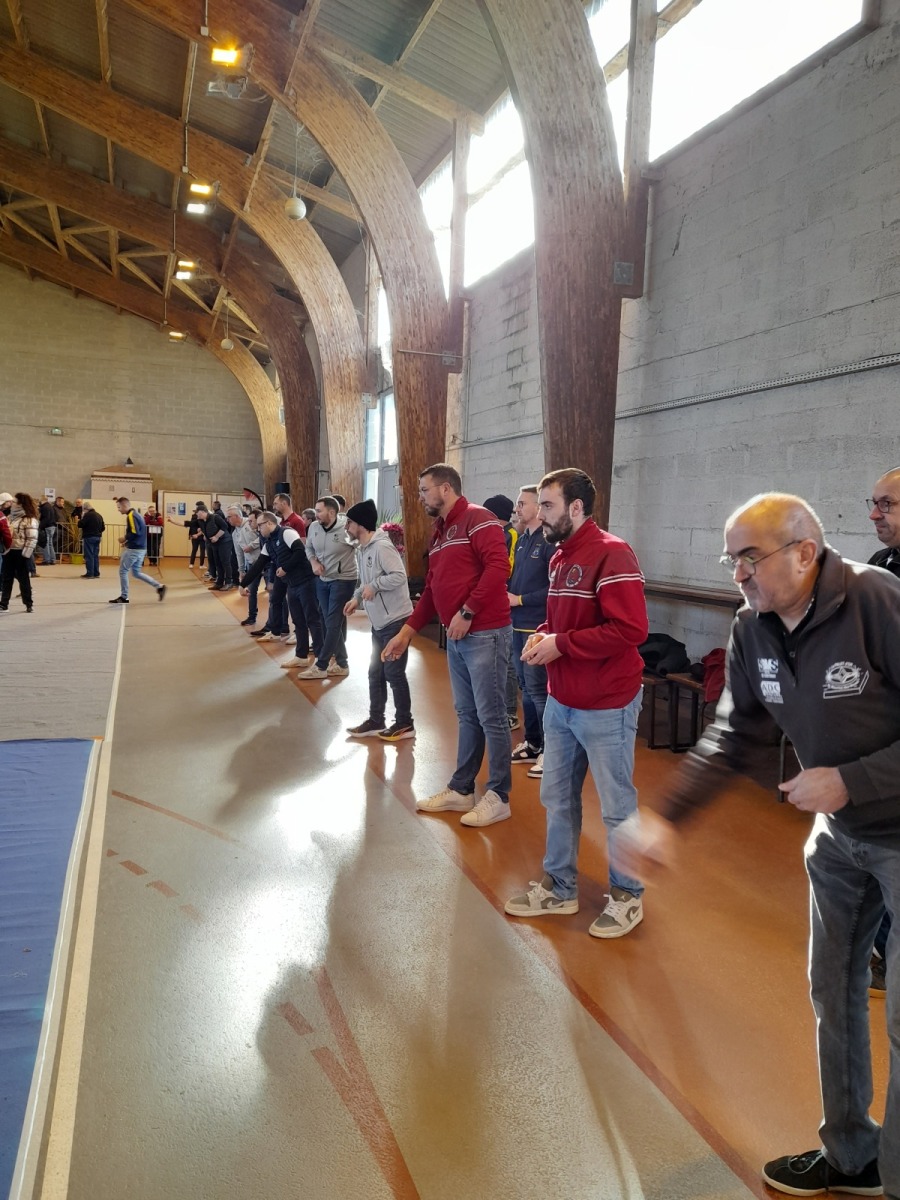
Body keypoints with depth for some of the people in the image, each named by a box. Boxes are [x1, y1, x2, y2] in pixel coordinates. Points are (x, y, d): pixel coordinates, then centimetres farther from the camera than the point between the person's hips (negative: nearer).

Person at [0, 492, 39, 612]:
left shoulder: (29, 520, -11)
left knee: (23, 579, 3)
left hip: (20, 553, -7)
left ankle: (29, 604, 14)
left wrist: (25, 554, -18)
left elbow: (32, 539, -15)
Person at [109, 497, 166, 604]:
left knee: (123, 571, 1)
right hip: (140, 548, 10)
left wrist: (124, 539, -10)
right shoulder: (136, 514, 16)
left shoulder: (131, 516, -15)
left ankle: (124, 597, 8)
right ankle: (159, 587, 9)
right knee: (136, 572, 14)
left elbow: (135, 533, -25)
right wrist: (127, 541, 12)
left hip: (134, 549, -10)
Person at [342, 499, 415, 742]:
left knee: (394, 673, -2)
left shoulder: (382, 547, -18)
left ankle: (405, 724, 10)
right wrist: (357, 598, 5)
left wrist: (374, 585, -22)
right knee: (375, 673, 14)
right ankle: (375, 721, 25)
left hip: (396, 620, -10)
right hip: (379, 622, 10)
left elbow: (400, 576, -25)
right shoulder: (362, 550, 12)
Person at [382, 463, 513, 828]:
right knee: (467, 715, 16)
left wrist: (467, 612, -22)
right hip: (456, 638, 9)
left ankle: (499, 797, 10)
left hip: (485, 633, -9)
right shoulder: (439, 533, 19)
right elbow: (431, 589, 23)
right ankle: (461, 789, 25)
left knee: (490, 717, -1)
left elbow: (499, 566, -22)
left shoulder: (478, 519, -10)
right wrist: (407, 631, 20)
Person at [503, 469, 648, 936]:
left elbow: (630, 629, -25)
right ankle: (558, 888, 33)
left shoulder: (611, 554, -18)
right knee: (557, 797, 17)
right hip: (561, 703, 9)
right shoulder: (560, 557, 10)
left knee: (617, 806, 8)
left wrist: (561, 644, -21)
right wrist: (542, 634, 1)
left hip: (606, 707, -8)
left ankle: (627, 896, 27)